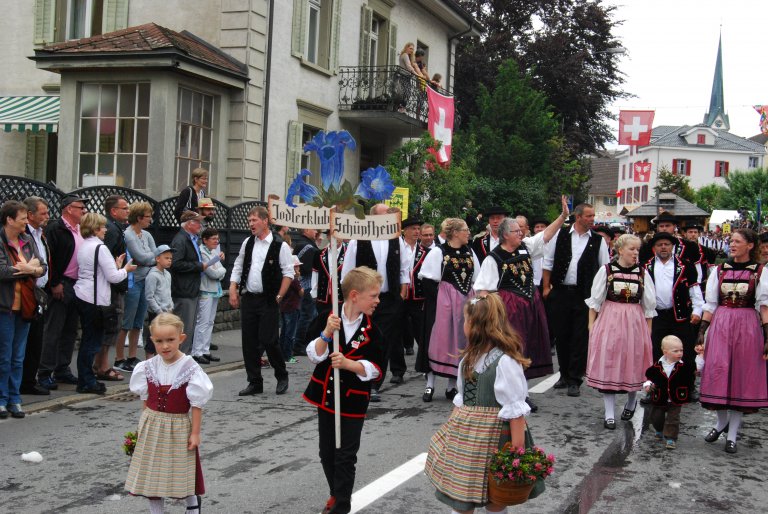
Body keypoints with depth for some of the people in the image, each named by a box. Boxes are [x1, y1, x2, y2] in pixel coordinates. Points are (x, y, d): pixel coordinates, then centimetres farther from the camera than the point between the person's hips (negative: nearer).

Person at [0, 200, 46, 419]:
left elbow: (42, 268, 6)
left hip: (25, 306, 6)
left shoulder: (28, 241, 10)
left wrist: (33, 269, -17)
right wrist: (29, 268, -10)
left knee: (18, 357, 11)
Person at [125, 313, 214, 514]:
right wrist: (144, 425, 7)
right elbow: (145, 400, 6)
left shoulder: (190, 369, -16)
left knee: (182, 472, 10)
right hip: (152, 427, 4)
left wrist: (195, 433, -12)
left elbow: (196, 404, -12)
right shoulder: (148, 367, -3)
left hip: (178, 428, -3)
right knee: (152, 474, 10)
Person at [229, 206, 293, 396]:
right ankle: (255, 382, 16)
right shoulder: (248, 243, 10)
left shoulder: (280, 246, -7)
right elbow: (238, 267, 16)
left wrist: (278, 297, -10)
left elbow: (288, 273, -7)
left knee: (268, 341, -7)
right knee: (249, 343, 6)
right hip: (248, 299, 5)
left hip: (268, 301, -5)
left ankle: (282, 377, 16)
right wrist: (233, 290, 6)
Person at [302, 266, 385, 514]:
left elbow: (374, 368, -11)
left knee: (345, 456, 1)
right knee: (327, 453, 16)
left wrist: (347, 363, -25)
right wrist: (327, 334, -27)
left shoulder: (372, 331, -8)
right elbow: (314, 356, -11)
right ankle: (336, 494, 36)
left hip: (353, 400, -2)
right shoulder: (326, 320, -8)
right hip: (326, 395, 2)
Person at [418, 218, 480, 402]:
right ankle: (430, 385, 6)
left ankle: (452, 386, 16)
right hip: (443, 302, -5)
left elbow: (476, 280, 12)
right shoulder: (438, 252, -7)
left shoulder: (469, 252, 9)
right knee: (439, 340, -2)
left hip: (465, 302, 5)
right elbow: (429, 281, -9)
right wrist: (439, 301, -12)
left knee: (460, 341, 7)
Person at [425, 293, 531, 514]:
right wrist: (454, 426, 15)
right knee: (459, 493, 13)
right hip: (465, 434, 8)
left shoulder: (504, 362, -20)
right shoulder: (470, 357, 7)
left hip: (491, 437, -8)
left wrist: (517, 449, -20)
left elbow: (515, 408, -19)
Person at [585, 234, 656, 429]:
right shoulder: (606, 270, -4)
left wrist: (648, 329, 5)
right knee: (608, 364, 0)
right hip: (609, 320, -1)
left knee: (633, 363, 9)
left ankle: (631, 402, 37)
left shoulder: (642, 273, 1)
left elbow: (649, 305, 6)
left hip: (634, 322, 1)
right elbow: (595, 300, 2)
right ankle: (610, 414, 7)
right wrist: (591, 324, 0)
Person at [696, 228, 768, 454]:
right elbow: (710, 303, 9)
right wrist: (702, 331, 4)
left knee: (741, 375, 2)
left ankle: (732, 434, 10)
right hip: (720, 325, 2)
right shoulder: (720, 270, 8)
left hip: (747, 327, -2)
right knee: (718, 371, -1)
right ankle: (722, 421, 23)